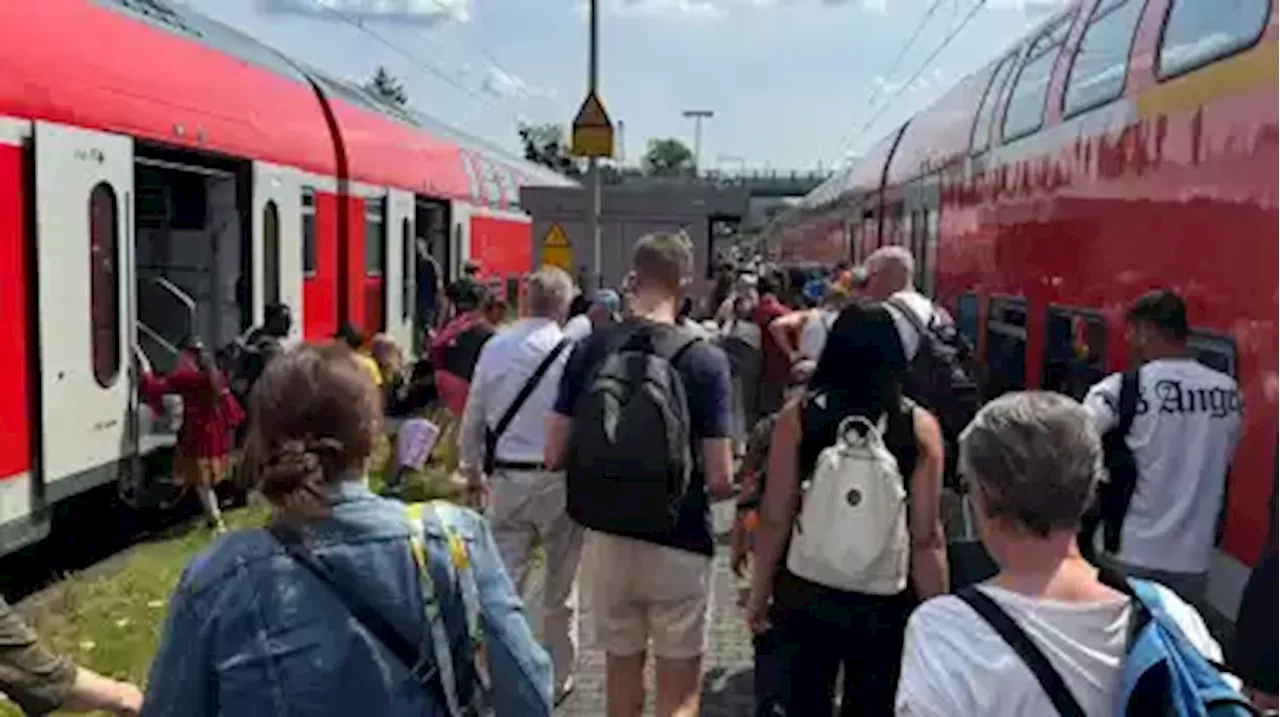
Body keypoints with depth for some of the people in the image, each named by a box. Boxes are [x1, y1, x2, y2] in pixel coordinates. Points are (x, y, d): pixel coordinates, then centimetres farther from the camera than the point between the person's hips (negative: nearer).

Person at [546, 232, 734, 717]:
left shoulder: (589, 350, -4)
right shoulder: (704, 360, -13)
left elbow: (555, 455, -2)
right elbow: (720, 479, -14)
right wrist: (722, 480, 9)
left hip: (605, 537, 4)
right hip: (678, 544, -3)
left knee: (621, 662, 23)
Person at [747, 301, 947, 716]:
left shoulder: (798, 415, -9)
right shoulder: (919, 426, -9)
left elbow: (775, 520, -7)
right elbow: (926, 537, -8)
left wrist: (759, 593, 5)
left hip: (805, 594, 0)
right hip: (885, 602, 0)